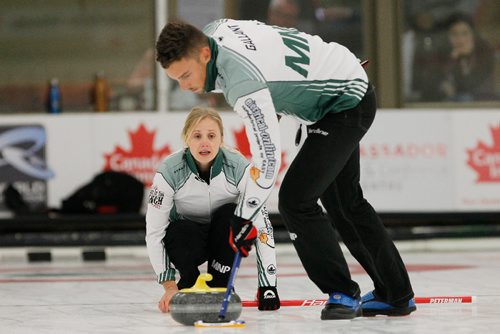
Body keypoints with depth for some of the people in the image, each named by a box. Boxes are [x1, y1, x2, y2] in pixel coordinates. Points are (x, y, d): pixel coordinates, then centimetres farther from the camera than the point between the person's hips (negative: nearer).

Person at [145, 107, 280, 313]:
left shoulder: (240, 168, -24)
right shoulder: (169, 172, -24)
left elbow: (262, 225, -25)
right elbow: (154, 232, -19)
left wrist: (267, 286, -31)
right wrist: (169, 286, -26)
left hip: (225, 238, 1)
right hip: (189, 241, -1)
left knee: (231, 214, -31)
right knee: (179, 232, -35)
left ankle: (219, 288, -14)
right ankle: (188, 285, -4)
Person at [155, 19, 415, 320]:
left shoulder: (244, 83, -35)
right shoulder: (215, 31, -9)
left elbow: (268, 156, -32)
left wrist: (244, 219, -25)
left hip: (347, 105, -10)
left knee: (296, 199, -16)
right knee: (345, 201, 19)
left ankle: (342, 294, -5)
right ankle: (396, 295, 28)